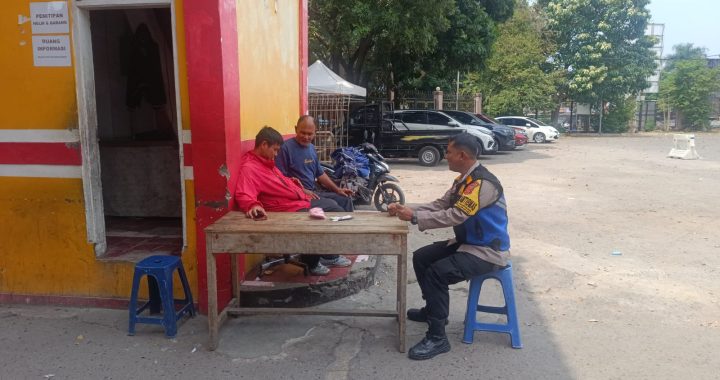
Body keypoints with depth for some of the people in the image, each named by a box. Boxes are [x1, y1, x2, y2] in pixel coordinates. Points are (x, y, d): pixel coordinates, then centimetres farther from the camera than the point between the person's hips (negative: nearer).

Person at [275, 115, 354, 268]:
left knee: (345, 199, 7)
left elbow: (320, 174, 21)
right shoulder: (286, 148, -14)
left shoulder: (311, 148, 14)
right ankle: (330, 256, -16)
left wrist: (337, 189, 12)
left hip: (314, 191, 9)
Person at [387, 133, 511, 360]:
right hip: (466, 243, 10)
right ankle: (433, 309, 27)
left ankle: (437, 338, -15)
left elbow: (455, 215, -31)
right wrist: (406, 210, -5)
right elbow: (440, 205, 7)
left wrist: (415, 217, -27)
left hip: (488, 251, -10)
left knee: (436, 273, -26)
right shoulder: (463, 180, 8)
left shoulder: (482, 183, -24)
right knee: (421, 258, 9)